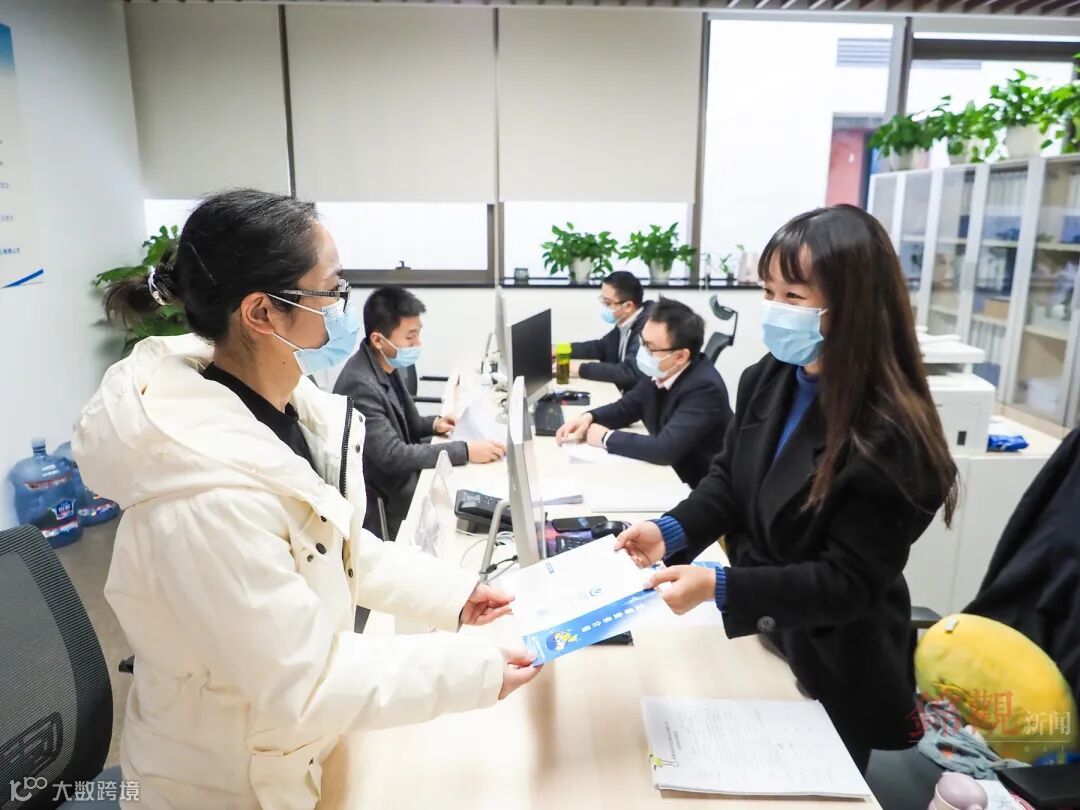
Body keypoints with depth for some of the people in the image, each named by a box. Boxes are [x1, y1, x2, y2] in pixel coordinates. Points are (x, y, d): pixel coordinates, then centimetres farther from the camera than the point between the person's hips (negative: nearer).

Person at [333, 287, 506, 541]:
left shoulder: (387, 366, 1)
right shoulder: (360, 385, -27)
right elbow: (392, 457, -29)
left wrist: (433, 424, -1)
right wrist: (465, 451, -27)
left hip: (402, 482, 8)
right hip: (385, 505, -8)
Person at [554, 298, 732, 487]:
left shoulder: (705, 388, -28)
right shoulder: (660, 371, -5)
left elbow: (665, 449, -35)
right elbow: (626, 406, 9)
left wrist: (607, 438, -23)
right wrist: (589, 418, -10)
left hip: (696, 489, -6)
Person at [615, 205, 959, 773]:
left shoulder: (890, 436, -27)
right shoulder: (767, 380, -7)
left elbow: (848, 582, -25)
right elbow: (728, 481, 1)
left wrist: (720, 587, -36)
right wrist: (672, 532, -18)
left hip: (831, 675, -6)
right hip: (757, 636, 6)